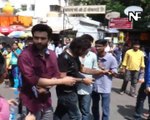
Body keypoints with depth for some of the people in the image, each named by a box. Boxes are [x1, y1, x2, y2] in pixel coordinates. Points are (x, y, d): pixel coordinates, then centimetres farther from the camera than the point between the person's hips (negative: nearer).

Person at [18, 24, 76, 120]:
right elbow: (33, 80, -22)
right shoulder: (25, 55, -17)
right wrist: (63, 81, -19)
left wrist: (46, 86, -18)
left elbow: (56, 76, 5)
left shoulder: (52, 54, 4)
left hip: (46, 102, 6)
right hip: (31, 104, -5)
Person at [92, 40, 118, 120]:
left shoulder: (111, 58, -11)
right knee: (94, 108, 20)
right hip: (94, 86, 4)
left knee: (105, 110, 5)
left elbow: (114, 73, -8)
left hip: (105, 88, -4)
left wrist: (103, 69, -19)